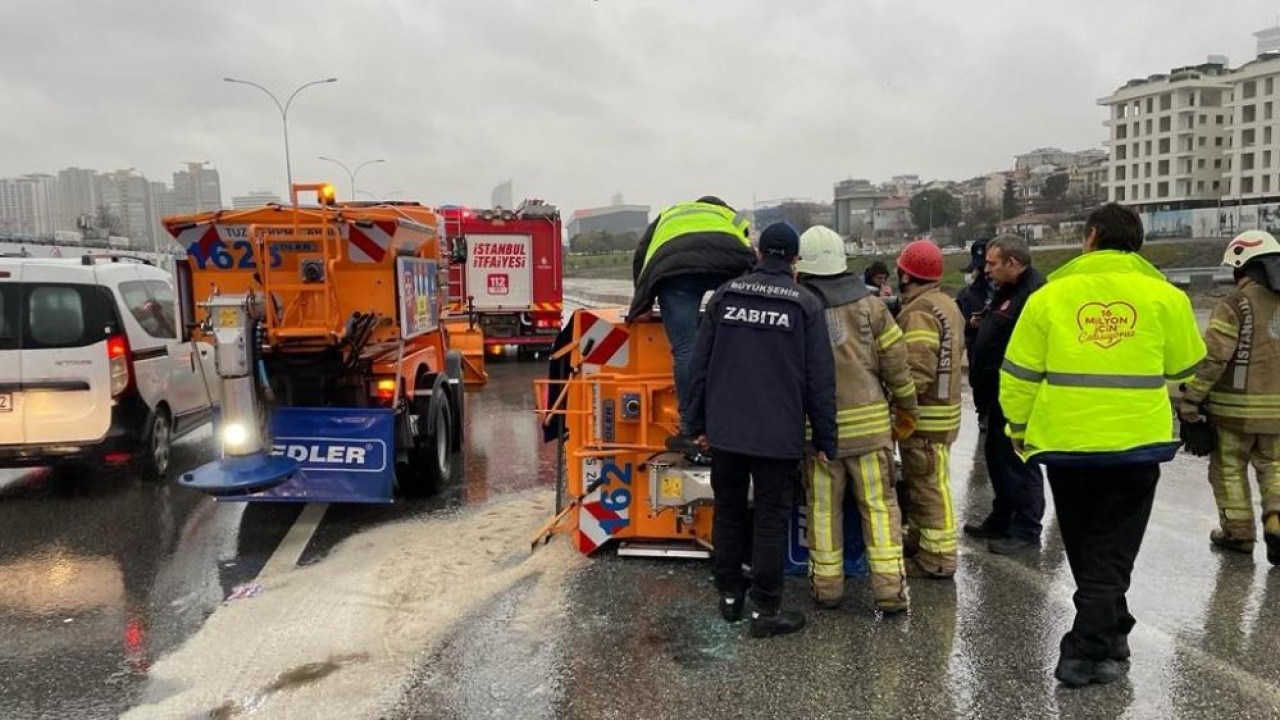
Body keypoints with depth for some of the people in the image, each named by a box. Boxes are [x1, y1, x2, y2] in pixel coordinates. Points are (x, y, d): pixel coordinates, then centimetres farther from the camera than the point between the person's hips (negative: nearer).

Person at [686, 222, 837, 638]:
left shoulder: (725, 295, 2)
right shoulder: (806, 305, -4)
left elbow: (699, 365, 4)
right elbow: (820, 379, -5)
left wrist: (699, 423, 11)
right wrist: (825, 440, 1)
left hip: (725, 431, 3)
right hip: (778, 436, -3)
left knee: (728, 512, 17)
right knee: (771, 520, 5)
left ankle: (729, 595, 27)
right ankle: (765, 611, 10)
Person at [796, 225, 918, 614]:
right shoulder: (869, 304, -2)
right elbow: (895, 361, 0)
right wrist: (907, 407, 14)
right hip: (869, 422, 0)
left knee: (823, 508, 10)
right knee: (880, 505, 8)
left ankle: (827, 585, 17)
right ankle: (890, 587, 8)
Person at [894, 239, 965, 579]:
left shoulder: (919, 312, -20)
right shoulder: (946, 303, 13)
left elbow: (916, 372, -28)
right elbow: (957, 357, 20)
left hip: (926, 415, -10)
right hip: (943, 407, 10)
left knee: (928, 487, -2)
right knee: (921, 482, 21)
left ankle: (937, 557, 6)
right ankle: (919, 539, 34)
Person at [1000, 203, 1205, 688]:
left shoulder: (1049, 295, -2)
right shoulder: (1164, 295, -1)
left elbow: (1019, 374, -1)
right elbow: (1184, 369, 11)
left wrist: (1019, 427, 13)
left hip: (1065, 441, 1)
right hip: (1136, 442, 0)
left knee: (1083, 549, 19)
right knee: (1111, 552, 8)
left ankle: (1111, 633, 35)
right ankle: (1088, 651, 3)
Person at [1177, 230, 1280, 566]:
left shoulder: (1235, 304, -14)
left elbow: (1212, 356, -20)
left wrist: (1190, 398, -15)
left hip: (1236, 407, -5)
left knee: (1229, 468, 11)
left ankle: (1238, 532, 18)